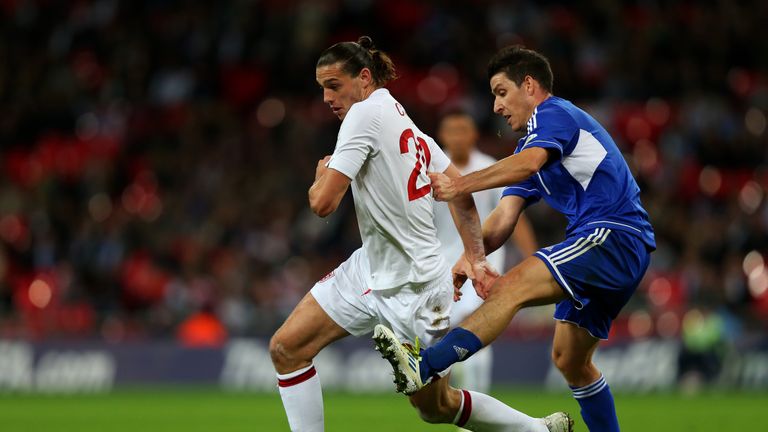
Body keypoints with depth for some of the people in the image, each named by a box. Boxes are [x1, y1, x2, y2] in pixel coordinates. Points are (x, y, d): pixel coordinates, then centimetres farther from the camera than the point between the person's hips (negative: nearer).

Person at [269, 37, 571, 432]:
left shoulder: (366, 113, -18)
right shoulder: (404, 121, 8)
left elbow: (323, 202, -22)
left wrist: (322, 176, 0)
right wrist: (475, 260, 15)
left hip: (412, 288, -9)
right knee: (286, 348, 0)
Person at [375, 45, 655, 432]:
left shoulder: (554, 113, -2)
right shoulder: (533, 142, 27)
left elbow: (529, 163, -24)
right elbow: (505, 219, 16)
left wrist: (460, 186, -28)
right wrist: (472, 255, -1)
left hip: (614, 236, -11)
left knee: (512, 287, -25)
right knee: (570, 360, 15)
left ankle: (424, 367, -41)